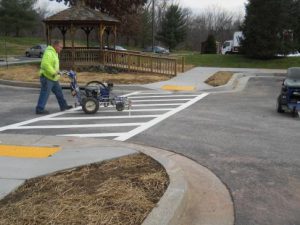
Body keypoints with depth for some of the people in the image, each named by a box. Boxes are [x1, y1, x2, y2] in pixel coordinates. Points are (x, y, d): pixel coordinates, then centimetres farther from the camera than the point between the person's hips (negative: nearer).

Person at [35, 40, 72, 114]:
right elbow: (45, 64, -30)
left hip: (53, 78, 10)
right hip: (47, 77, -10)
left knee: (59, 91, 16)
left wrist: (57, 71, 12)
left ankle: (63, 105, 26)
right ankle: (39, 109, 1)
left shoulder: (54, 53, 16)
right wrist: (53, 73, -27)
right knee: (45, 94, -5)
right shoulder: (49, 53, -17)